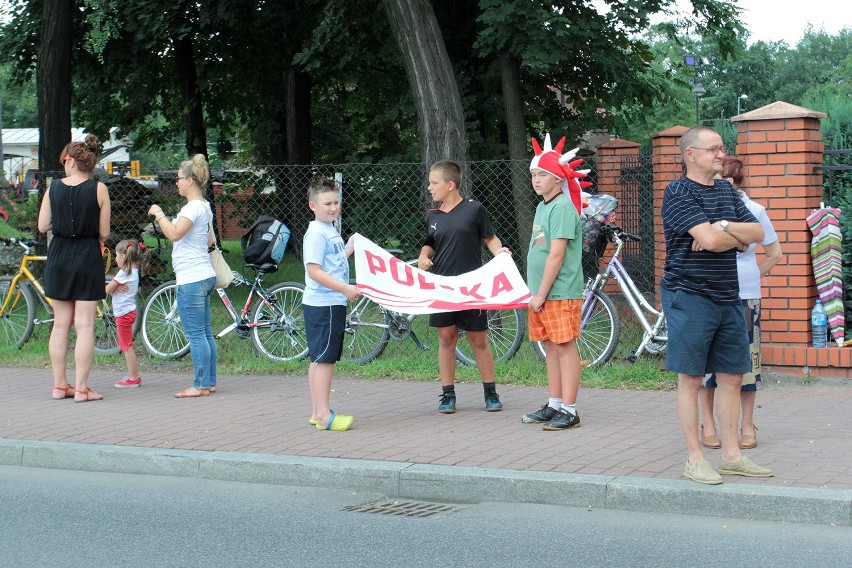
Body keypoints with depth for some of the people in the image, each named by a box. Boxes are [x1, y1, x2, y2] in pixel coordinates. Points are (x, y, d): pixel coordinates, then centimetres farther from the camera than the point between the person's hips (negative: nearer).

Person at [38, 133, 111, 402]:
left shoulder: (54, 188, -1)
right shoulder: (98, 189, -8)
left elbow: (42, 226, 2)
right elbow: (104, 233, -6)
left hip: (58, 259, 3)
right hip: (88, 258, -3)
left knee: (60, 324, 12)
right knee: (84, 325, -1)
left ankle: (60, 385, 15)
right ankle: (81, 388, -2)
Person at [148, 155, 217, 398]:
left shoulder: (194, 207, -14)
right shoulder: (204, 207, 16)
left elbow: (174, 233, -27)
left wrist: (158, 214, -14)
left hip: (191, 280, -10)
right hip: (204, 276, 10)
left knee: (195, 334, -7)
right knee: (205, 333, 12)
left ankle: (200, 385, -5)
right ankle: (209, 382, 15)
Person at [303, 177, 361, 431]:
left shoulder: (331, 232, 16)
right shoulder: (316, 234, -15)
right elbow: (315, 271, -22)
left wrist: (351, 246, 17)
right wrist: (345, 288, -25)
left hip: (333, 303, 10)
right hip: (323, 305, -10)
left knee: (319, 359, 13)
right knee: (324, 358, -9)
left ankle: (317, 412, 19)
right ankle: (323, 414, -8)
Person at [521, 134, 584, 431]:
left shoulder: (562, 207, -14)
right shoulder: (542, 206, 15)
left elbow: (556, 255, -18)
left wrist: (541, 294, -17)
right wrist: (535, 293, 15)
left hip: (561, 293, -9)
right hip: (541, 293, 9)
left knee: (565, 348, -6)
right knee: (551, 347, 12)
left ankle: (569, 411, -4)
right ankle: (554, 406, 19)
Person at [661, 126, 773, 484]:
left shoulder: (727, 191, 15)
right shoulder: (678, 193, -9)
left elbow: (757, 233, 6)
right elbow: (709, 239, -20)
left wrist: (723, 227, -10)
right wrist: (738, 236, -3)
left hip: (728, 297, 7)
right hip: (690, 296, -7)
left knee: (732, 376, 9)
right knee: (691, 378, -2)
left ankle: (731, 455, 17)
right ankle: (694, 459, 3)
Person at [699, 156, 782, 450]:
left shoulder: (753, 210, 2)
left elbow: (774, 252, 13)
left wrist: (754, 275, 5)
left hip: (745, 296, 0)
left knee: (746, 359, 2)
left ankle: (747, 426, 13)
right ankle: (708, 425, 10)